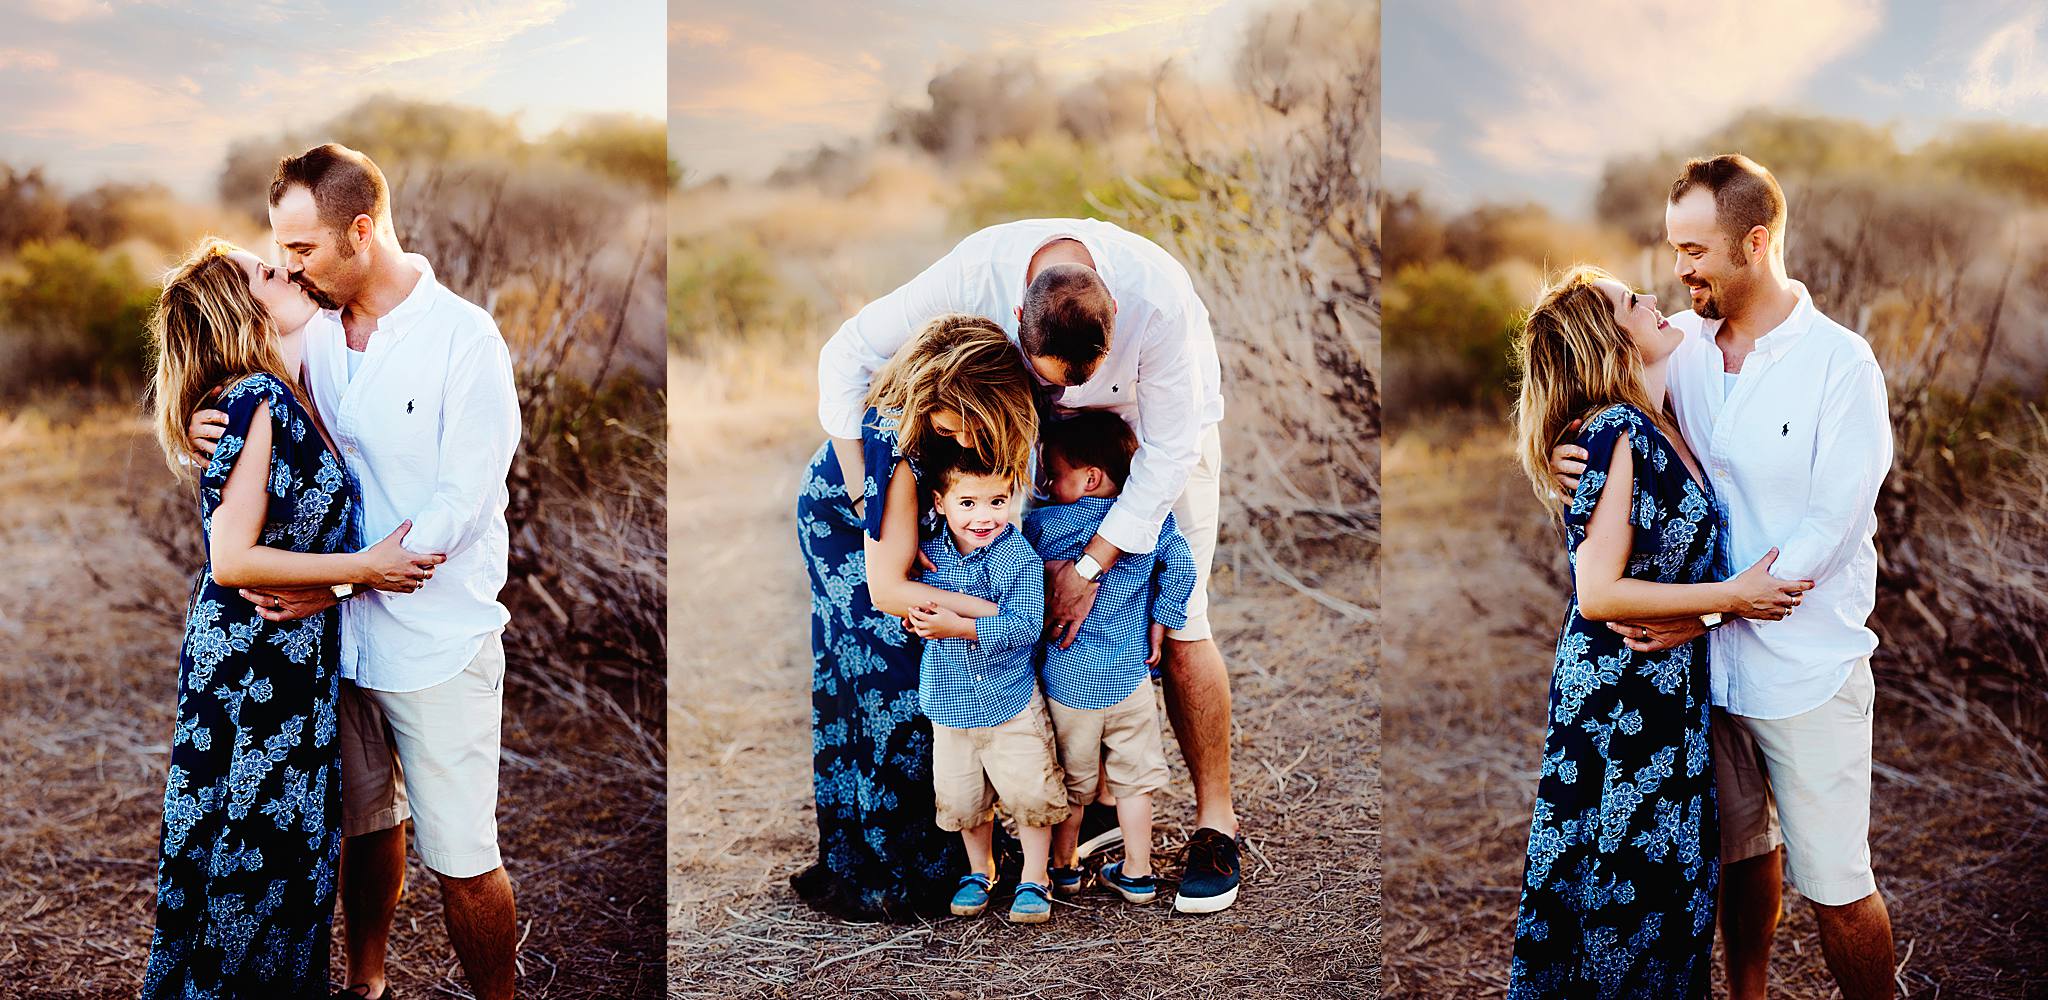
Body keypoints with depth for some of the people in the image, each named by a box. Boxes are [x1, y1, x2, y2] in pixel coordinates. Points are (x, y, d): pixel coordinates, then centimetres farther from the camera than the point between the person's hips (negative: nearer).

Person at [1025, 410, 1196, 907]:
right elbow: (1180, 568, -9)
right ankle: (1136, 874, 23)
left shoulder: (1041, 523, -12)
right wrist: (1158, 625, -1)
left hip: (1065, 679, -1)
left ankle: (1063, 866, 32)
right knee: (1134, 779, 15)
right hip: (1130, 676, 1)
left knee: (1069, 779, 17)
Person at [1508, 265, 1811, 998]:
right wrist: (1731, 596, -18)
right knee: (1621, 880, 3)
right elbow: (1598, 594, -23)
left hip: (1671, 689, 8)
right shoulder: (1615, 434, -19)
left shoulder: (1659, 427, 7)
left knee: (1669, 876, 16)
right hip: (1617, 700, -8)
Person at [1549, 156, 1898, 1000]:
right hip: (1710, 656, 5)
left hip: (1807, 667, -4)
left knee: (1833, 883, 3)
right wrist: (1572, 458, -9)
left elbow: (1831, 528, -17)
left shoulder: (1840, 363, -13)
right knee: (1743, 851, 21)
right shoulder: (1678, 343, 1)